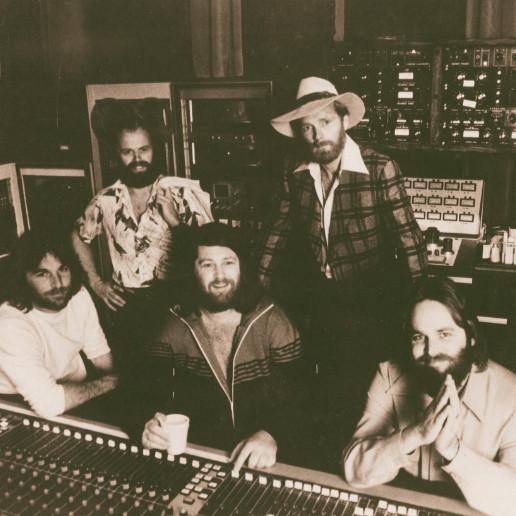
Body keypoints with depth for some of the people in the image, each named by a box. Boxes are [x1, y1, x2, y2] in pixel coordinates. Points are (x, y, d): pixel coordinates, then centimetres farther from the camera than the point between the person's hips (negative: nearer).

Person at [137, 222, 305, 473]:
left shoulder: (272, 323, -3)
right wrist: (151, 424, -21)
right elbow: (153, 396, 2)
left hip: (261, 462, -1)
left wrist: (271, 436, -26)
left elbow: (297, 398, -6)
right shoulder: (174, 328, 5)